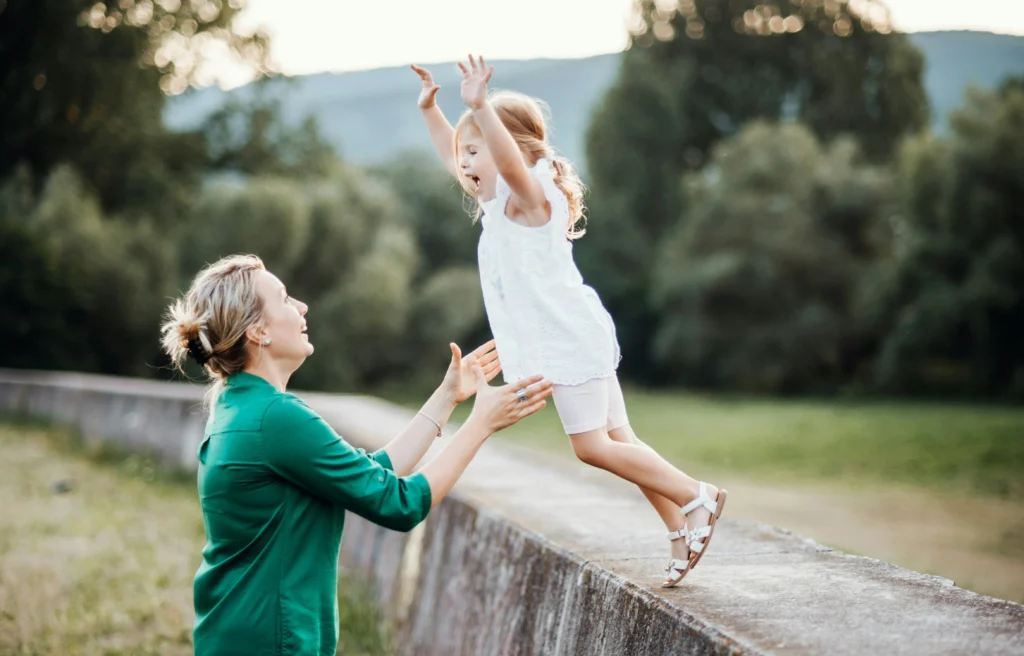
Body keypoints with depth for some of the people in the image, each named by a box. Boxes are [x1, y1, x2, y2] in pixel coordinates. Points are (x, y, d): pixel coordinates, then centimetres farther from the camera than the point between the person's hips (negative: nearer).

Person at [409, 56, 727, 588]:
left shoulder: (529, 196, -12)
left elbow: (511, 159, -35)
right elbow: (452, 159, 28)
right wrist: (429, 110, 22)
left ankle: (696, 498, 1)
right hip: (560, 344, 10)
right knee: (615, 439, 10)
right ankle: (682, 532, 14)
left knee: (592, 445, -7)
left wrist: (480, 108, -46)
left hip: (569, 340, -10)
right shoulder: (498, 202, 15)